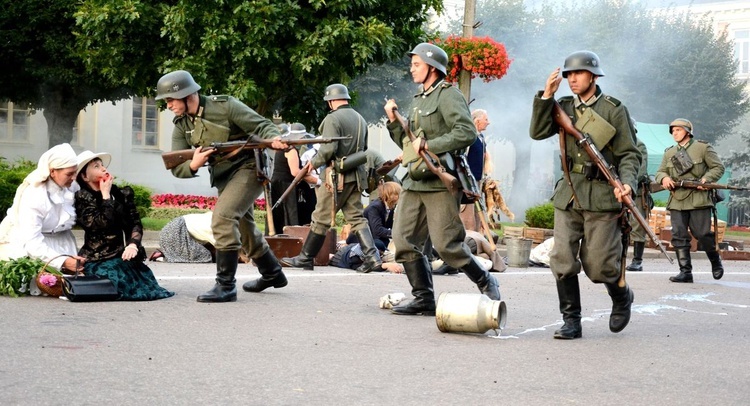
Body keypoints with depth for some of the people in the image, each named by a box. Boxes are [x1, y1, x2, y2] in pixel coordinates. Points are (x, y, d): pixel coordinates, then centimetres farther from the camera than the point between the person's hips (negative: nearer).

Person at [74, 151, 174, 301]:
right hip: (96, 261, -4)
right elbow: (103, 223, -17)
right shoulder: (82, 198, -4)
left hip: (120, 256, 4)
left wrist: (133, 244, -13)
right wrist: (105, 194, -7)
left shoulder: (122, 194, 12)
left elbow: (135, 223, 6)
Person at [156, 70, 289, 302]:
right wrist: (193, 165, -25)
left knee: (222, 218, -25)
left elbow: (262, 125, -16)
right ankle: (272, 274, 44)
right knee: (243, 227, 22)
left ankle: (226, 285, -20)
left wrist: (274, 139, -38)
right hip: (224, 178, 8)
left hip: (248, 167, -8)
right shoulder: (181, 126, 1)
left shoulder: (224, 106, -17)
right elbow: (176, 168, -3)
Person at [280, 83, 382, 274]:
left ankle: (305, 258, 8)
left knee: (321, 218, 0)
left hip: (338, 177, -7)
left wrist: (313, 162, -4)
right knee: (357, 217, 8)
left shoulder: (333, 119, -11)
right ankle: (372, 257, -4)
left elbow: (328, 149, -19)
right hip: (357, 176, 7)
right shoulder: (360, 119, 14)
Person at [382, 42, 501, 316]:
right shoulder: (418, 100, 21)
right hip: (413, 182, 9)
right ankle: (424, 298, 8)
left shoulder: (448, 96, -6)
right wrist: (393, 121, 11)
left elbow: (467, 133, -20)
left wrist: (428, 145, -19)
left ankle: (486, 283, 12)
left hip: (440, 183, -9)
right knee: (403, 240, 1)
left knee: (446, 244, -9)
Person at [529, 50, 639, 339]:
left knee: (598, 266, -2)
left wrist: (627, 183, -19)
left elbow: (629, 154, -2)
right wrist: (546, 96, -8)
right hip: (568, 195, 4)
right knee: (562, 261, -3)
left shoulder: (614, 110, -1)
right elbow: (538, 132, -1)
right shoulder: (564, 107, 12)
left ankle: (622, 297, 29)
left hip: (601, 196, -4)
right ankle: (571, 322, 7)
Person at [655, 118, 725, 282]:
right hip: (677, 200, 4)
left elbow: (718, 167, 4)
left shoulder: (703, 148, 4)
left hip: (699, 199, -4)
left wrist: (706, 179, -14)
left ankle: (716, 261, 20)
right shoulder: (669, 153, 18)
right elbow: (660, 172, 18)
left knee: (702, 234, -6)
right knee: (679, 236, -4)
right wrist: (664, 178, -6)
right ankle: (685, 272, 0)